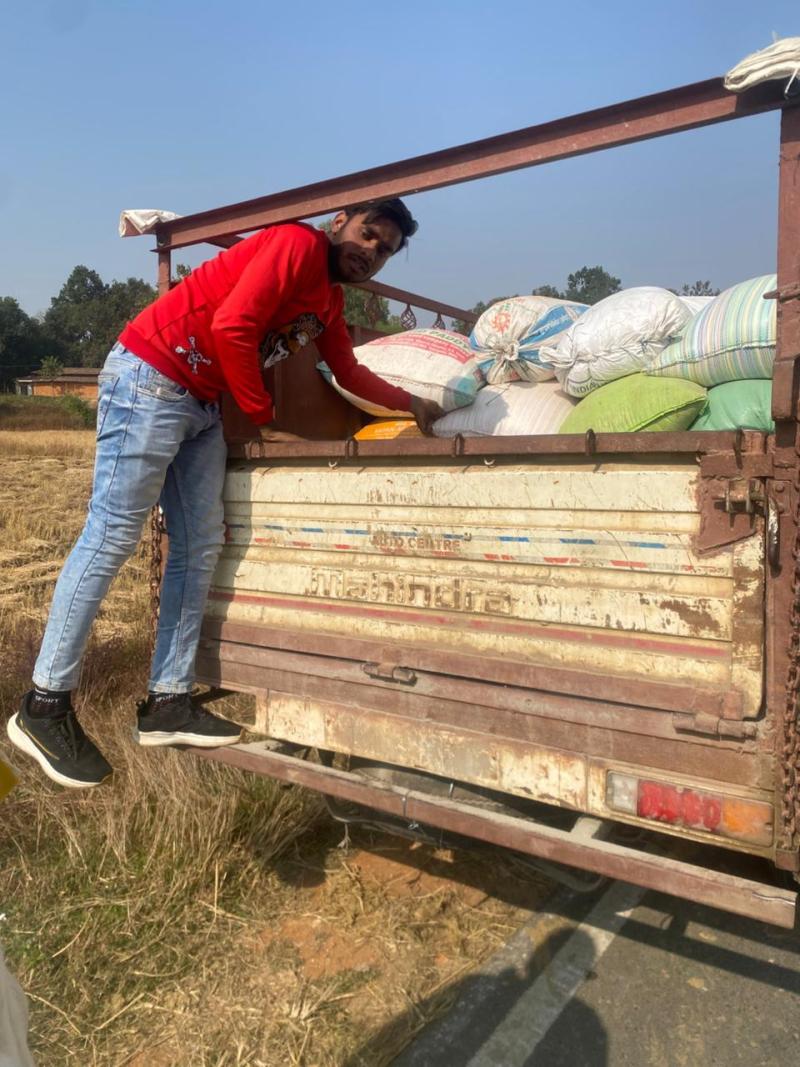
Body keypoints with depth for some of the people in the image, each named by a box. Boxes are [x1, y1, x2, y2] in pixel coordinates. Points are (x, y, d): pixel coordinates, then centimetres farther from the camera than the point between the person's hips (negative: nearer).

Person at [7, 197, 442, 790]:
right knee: (112, 537, -10)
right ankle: (44, 705, -1)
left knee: (201, 546, 4)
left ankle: (168, 703, 8)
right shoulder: (297, 244, -11)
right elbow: (232, 326, -21)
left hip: (201, 403, 10)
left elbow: (349, 372, 31)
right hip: (149, 380, -10)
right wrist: (264, 415, -10)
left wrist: (410, 402, 35)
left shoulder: (332, 298, 18)